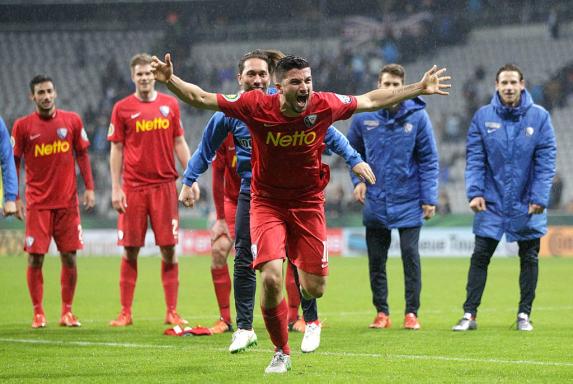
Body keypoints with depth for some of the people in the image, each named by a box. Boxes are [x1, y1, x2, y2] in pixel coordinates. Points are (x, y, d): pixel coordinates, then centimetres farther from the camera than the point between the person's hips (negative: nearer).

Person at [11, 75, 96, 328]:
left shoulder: (72, 120, 4)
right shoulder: (23, 126, -1)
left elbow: (82, 155, 11)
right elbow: (13, 162, 3)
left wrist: (89, 188, 4)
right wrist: (14, 198, -2)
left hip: (67, 201, 2)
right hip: (37, 202, -1)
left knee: (69, 257, 2)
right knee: (35, 258, -4)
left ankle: (67, 312, 12)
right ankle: (38, 313, 4)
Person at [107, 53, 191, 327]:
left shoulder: (170, 104, 8)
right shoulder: (122, 108, 2)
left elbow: (179, 143, 12)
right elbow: (116, 150, 3)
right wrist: (115, 188, -3)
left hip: (164, 185, 1)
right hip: (133, 187, -1)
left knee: (169, 250, 1)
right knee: (130, 251, 1)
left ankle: (172, 312, 5)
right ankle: (125, 312, 6)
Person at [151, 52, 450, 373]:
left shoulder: (324, 105, -13)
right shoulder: (256, 106, -18)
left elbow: (371, 100, 4)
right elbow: (201, 98, -12)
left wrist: (420, 88, 8)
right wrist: (170, 79, -27)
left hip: (308, 203, 2)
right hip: (267, 201, -2)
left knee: (315, 290, 1)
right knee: (271, 278, -19)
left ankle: (302, 270, 42)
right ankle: (281, 353, 4)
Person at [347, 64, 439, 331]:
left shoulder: (417, 116, -5)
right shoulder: (363, 116, -1)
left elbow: (429, 160, -3)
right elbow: (353, 150, 14)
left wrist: (430, 199, -7)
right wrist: (358, 179, -1)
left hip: (408, 201, -2)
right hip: (375, 202, 2)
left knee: (410, 256, -3)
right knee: (376, 260, 6)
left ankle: (412, 313, 7)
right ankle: (381, 312, 16)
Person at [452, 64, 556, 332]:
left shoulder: (539, 117, -4)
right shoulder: (483, 117, -1)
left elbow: (546, 160, -5)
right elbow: (474, 158, -1)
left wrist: (539, 197, -11)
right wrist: (475, 192, -12)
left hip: (527, 206, 0)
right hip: (491, 202, 0)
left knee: (529, 259, 7)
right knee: (480, 257, -2)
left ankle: (524, 314, 17)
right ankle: (469, 314, 2)